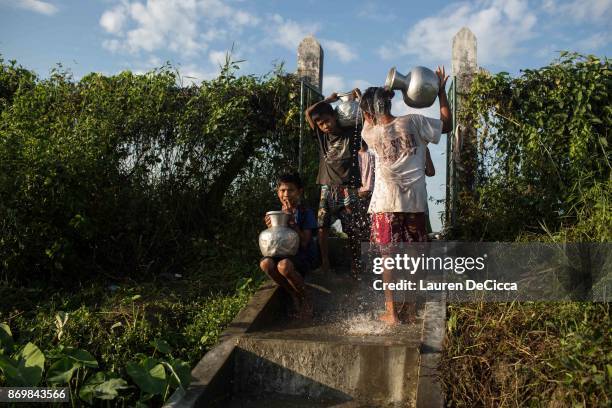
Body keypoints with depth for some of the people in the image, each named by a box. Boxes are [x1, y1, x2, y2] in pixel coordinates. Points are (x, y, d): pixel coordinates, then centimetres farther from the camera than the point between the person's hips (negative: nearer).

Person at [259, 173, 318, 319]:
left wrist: (292, 221, -21)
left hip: (305, 255, -5)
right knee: (265, 263, -27)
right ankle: (294, 295, -6)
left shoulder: (306, 212, -8)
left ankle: (306, 299, -10)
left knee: (284, 265, -36)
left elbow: (304, 243, -16)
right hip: (284, 253, 5)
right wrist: (271, 227, -11)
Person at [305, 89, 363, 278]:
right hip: (327, 188, 3)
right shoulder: (322, 136, 11)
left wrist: (359, 98, 3)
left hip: (347, 188, -3)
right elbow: (308, 113, 11)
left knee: (352, 229, -1)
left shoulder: (351, 133, 2)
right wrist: (329, 99, 13)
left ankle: (356, 265, 7)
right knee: (322, 227, -4)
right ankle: (325, 265, 5)